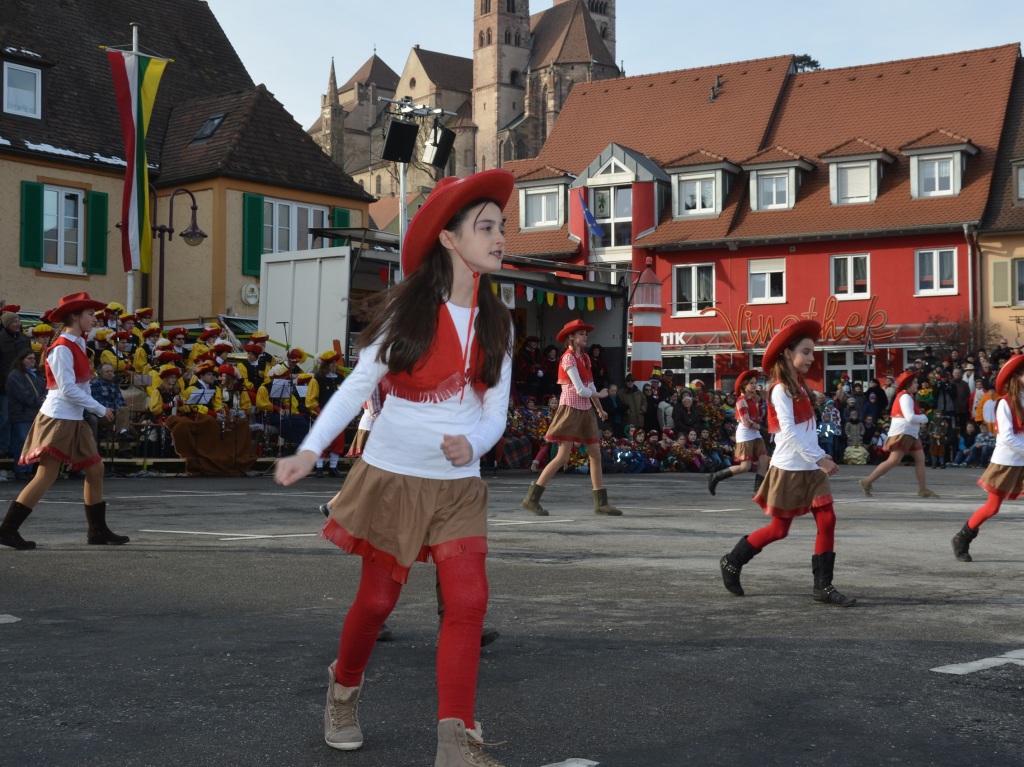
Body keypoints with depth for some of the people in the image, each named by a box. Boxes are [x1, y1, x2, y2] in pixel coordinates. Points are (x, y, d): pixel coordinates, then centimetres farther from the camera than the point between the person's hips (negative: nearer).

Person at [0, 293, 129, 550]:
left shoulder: (77, 346, 14)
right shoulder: (61, 348, -14)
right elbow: (68, 389, -19)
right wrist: (100, 409, -13)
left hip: (73, 421, 10)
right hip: (58, 419, -10)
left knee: (95, 469, 8)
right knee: (46, 476, -9)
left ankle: (98, 530, 15)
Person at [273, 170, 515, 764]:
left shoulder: (497, 323, 2)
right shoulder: (407, 310, -9)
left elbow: (496, 411, 2)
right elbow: (358, 385, -8)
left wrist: (473, 443, -21)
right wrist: (311, 450, -20)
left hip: (459, 485, 3)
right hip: (393, 476, -3)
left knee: (469, 603, -10)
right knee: (378, 599, 9)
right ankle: (345, 688, 37)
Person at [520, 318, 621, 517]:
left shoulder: (585, 358, 14)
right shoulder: (569, 358, -12)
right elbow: (581, 390, -17)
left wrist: (599, 409, 20)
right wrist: (600, 394, -1)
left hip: (585, 411, 9)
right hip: (571, 410, -8)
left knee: (596, 455, 5)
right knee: (563, 457, -12)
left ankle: (601, 503, 9)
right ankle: (531, 498, -7)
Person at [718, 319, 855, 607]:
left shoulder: (798, 387, 15)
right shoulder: (781, 389, -12)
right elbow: (788, 431, -22)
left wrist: (821, 457, 5)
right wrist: (819, 458, -26)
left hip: (810, 468, 8)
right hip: (789, 470, -8)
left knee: (827, 521, -4)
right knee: (779, 529, 0)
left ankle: (823, 586, -1)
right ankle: (732, 562, 19)